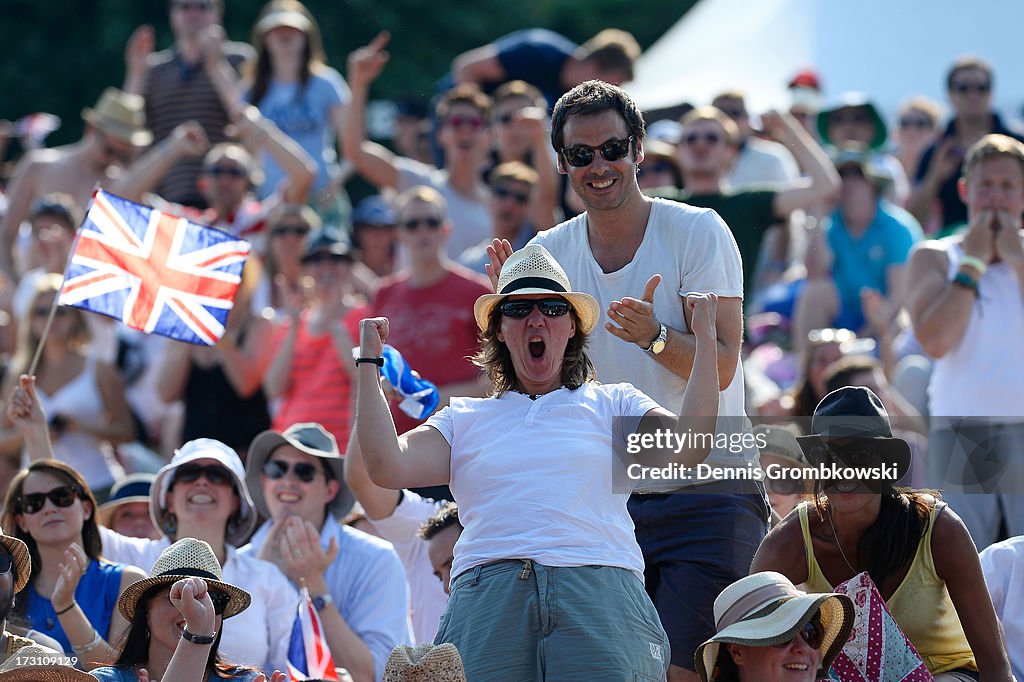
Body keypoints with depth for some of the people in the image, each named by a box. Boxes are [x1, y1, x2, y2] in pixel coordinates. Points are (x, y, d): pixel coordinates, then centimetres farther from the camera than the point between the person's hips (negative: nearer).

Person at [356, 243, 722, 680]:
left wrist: (705, 338, 6)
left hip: (599, 587, -1)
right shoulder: (464, 418, 26)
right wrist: (369, 361, 17)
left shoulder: (613, 404, 23)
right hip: (487, 591, 1)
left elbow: (686, 449, 4)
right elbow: (387, 468, 10)